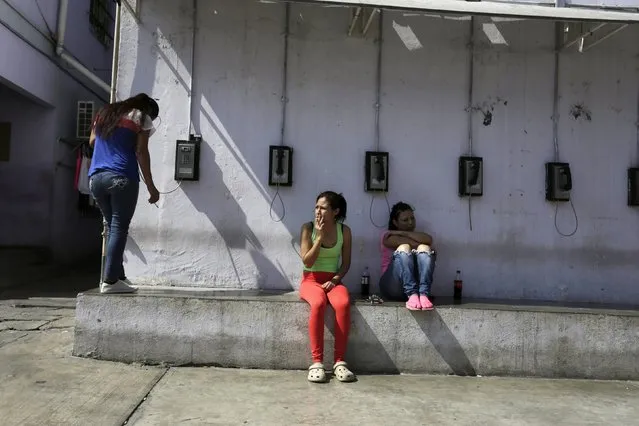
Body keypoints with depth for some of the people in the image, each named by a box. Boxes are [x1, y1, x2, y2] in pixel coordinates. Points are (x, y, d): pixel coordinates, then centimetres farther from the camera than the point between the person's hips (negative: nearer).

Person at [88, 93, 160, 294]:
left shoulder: (104, 113, 24)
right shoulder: (141, 118, 6)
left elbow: (92, 141, 31)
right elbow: (141, 152, -2)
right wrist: (151, 186, -1)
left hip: (95, 177, 6)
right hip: (121, 178, -6)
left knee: (113, 227, 12)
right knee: (119, 228, -5)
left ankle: (118, 276, 13)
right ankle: (110, 281, -8)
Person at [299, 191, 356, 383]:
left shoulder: (344, 231, 3)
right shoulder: (308, 228, -2)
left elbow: (346, 263, 5)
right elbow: (307, 261, -8)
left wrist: (335, 280, -13)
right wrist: (320, 236, -13)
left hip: (333, 280, 1)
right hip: (311, 280, -1)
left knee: (343, 304, -33)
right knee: (318, 303, -36)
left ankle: (339, 361, -26)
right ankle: (317, 362, -30)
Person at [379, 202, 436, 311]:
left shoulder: (417, 236, 20)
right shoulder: (388, 236, 12)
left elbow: (428, 240, -5)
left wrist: (402, 233, -2)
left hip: (417, 283, 3)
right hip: (392, 287, -2)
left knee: (424, 249, -20)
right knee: (403, 248, -25)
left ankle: (423, 294, -37)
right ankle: (412, 295, -41)